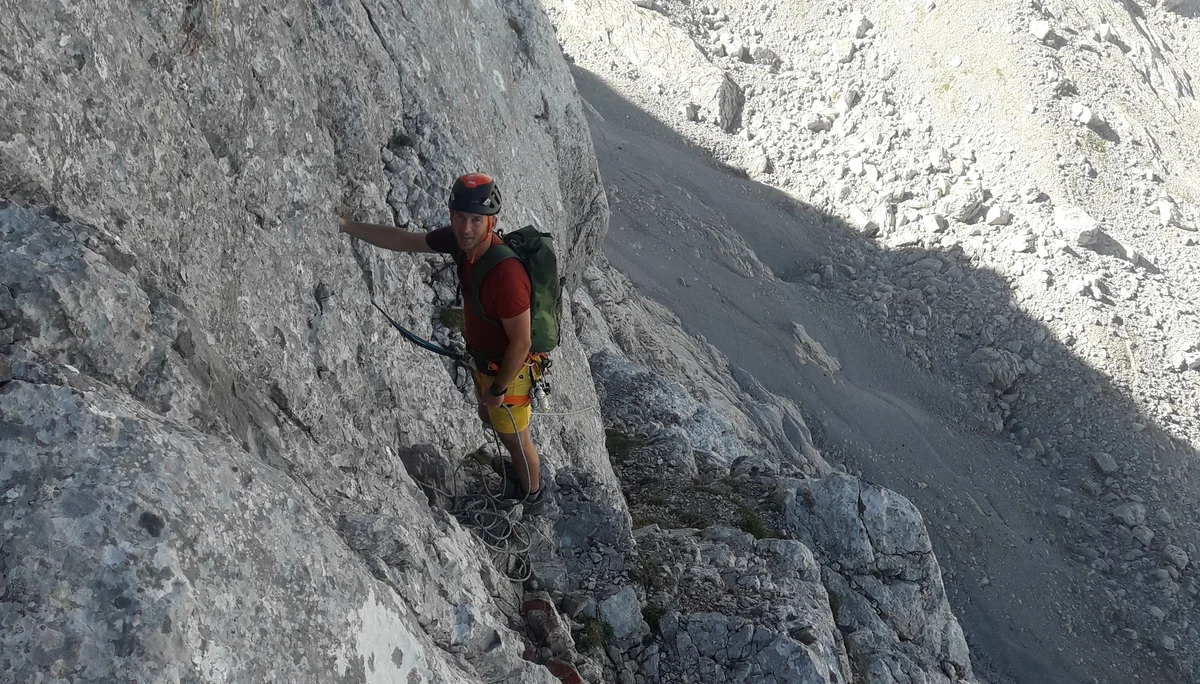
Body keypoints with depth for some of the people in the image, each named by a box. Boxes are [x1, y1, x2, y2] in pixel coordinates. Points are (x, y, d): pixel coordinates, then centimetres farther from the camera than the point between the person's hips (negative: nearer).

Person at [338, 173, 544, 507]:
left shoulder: (505, 275, -41)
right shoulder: (460, 239, -18)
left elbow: (520, 343, -30)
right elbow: (403, 240, -3)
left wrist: (498, 388, -17)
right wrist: (346, 225, -5)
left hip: (508, 369, -8)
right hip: (483, 357, 8)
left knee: (514, 437, 19)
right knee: (489, 417, 33)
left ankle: (530, 490, 49)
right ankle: (521, 467, 61)